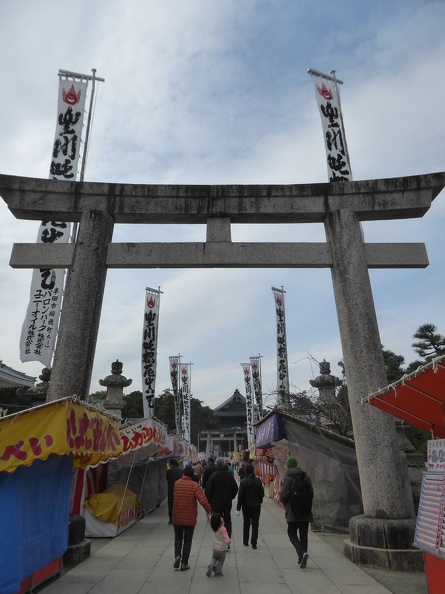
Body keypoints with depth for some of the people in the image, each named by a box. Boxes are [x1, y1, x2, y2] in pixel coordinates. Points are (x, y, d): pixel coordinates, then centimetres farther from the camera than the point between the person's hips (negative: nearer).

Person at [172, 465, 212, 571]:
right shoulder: (195, 485, -15)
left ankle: (177, 555, 3)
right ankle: (184, 563, 16)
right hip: (190, 518, -2)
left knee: (178, 538, 21)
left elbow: (174, 498, 6)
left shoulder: (176, 484, -4)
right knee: (187, 541, 12)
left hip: (177, 518, 2)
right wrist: (209, 510, -13)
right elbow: (203, 500, -24)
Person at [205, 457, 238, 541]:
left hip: (216, 503, -2)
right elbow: (235, 488, 2)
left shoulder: (213, 475, -14)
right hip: (227, 503, 3)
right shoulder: (229, 475, -6)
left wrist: (209, 501, 4)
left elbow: (208, 490, -11)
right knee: (227, 522, 15)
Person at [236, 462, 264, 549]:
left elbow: (240, 496, -12)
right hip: (256, 505, 1)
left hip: (246, 506, -1)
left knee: (246, 524, 15)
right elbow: (262, 493, 0)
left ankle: (245, 542, 24)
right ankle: (254, 543, 5)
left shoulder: (243, 481, -13)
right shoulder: (258, 481, -6)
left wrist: (238, 508, -9)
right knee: (255, 524, 8)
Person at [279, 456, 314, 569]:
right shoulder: (306, 477, 3)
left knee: (292, 533, 8)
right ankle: (302, 559, 19)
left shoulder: (288, 478, -14)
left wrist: (286, 504, 5)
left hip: (293, 512, -5)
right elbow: (311, 494, 5)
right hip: (306, 512, 5)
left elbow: (283, 495, -16)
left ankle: (302, 553, -13)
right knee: (303, 535, 15)